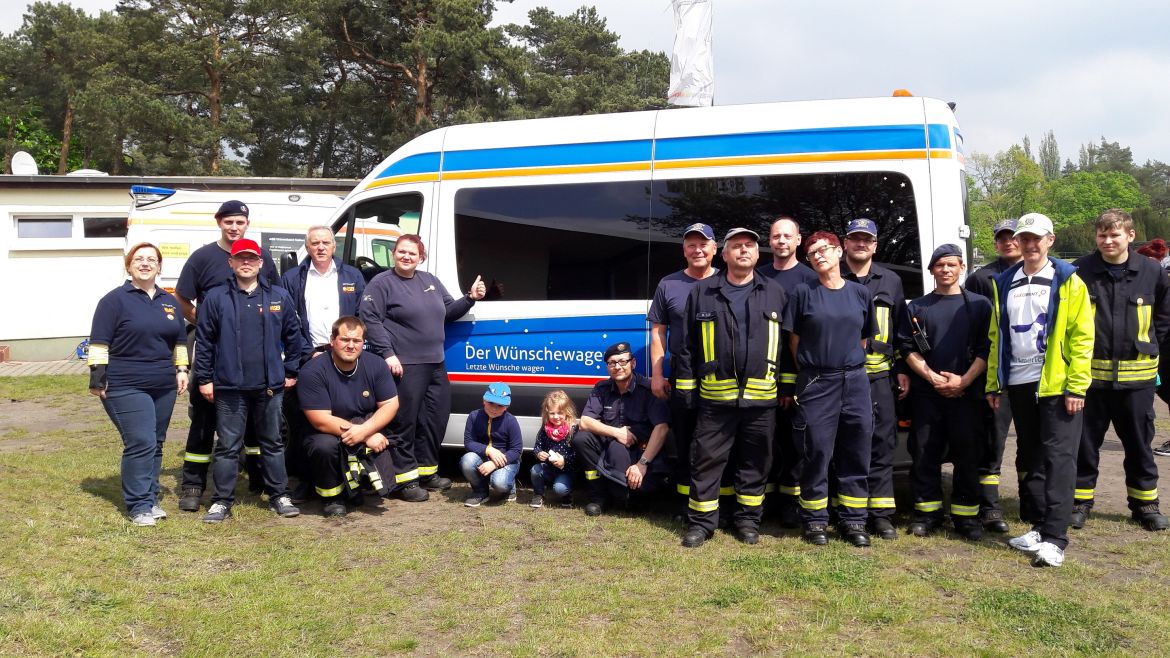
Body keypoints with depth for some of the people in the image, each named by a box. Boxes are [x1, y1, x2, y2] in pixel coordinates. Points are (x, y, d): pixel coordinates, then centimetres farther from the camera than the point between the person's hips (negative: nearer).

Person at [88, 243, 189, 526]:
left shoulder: (170, 302, 14)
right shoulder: (115, 300, -3)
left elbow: (180, 340, 21)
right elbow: (99, 342, -6)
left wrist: (181, 369, 12)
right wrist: (98, 376, -11)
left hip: (164, 386, 6)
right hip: (126, 386, -6)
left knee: (155, 444, 10)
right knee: (141, 444, -11)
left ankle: (151, 498, 20)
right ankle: (139, 505, -4)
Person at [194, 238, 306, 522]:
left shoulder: (280, 297, 5)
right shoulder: (216, 298, 0)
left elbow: (292, 336, 9)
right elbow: (204, 340, 1)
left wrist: (291, 371, 8)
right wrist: (204, 379, -1)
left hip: (270, 385, 2)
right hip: (229, 386, -1)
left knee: (272, 443, 11)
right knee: (228, 446, 5)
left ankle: (279, 496, 21)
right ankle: (222, 501, 14)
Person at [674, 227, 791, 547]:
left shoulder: (775, 293, 9)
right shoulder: (702, 292, 5)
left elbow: (787, 343, 9)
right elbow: (688, 345, 5)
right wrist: (686, 388, 1)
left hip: (761, 398, 1)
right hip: (715, 398, -1)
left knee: (756, 462, 10)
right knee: (707, 460, 3)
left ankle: (748, 519, 24)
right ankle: (701, 521, 13)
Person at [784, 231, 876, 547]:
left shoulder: (860, 293, 8)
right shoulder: (803, 292, 1)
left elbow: (865, 339, 15)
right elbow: (794, 340, 4)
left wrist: (849, 365, 9)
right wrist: (808, 370, 3)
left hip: (854, 381, 3)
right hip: (816, 383, -2)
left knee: (856, 453, 5)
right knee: (817, 452, -1)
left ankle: (853, 520, 16)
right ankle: (815, 521, 11)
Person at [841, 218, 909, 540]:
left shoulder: (891, 281, 14)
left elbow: (902, 330, 15)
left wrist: (902, 370, 9)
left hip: (880, 376, 2)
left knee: (882, 444, 2)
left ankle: (881, 513, 9)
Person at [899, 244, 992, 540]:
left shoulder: (980, 304, 7)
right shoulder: (917, 307, 10)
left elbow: (986, 348, 1)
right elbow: (908, 348, 4)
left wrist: (964, 381, -11)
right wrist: (932, 377, -9)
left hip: (967, 393, -1)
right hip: (926, 393, 1)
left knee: (967, 455, 1)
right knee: (924, 454, 3)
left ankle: (966, 515, 11)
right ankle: (927, 512, 12)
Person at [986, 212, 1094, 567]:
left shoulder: (1068, 282, -4)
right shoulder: (1004, 284, 10)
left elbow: (1082, 336, -8)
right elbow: (997, 337, 12)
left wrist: (1076, 386, -13)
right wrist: (994, 383, 9)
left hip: (1057, 385, -5)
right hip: (1019, 385, 5)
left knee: (1058, 459, -5)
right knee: (1029, 458, 12)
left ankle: (1055, 538, -5)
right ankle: (1037, 526, 23)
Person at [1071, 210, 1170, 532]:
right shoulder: (1081, 271, -7)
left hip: (1136, 375, 2)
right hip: (1090, 374, -1)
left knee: (1140, 443, 12)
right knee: (1085, 442, 6)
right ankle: (1081, 501, 19)